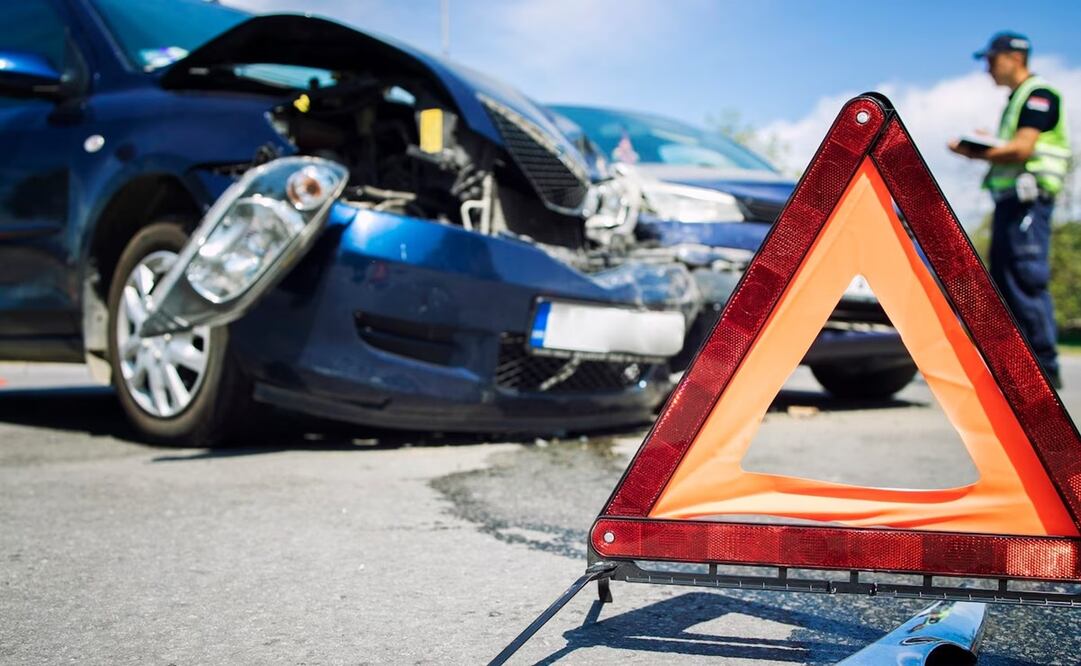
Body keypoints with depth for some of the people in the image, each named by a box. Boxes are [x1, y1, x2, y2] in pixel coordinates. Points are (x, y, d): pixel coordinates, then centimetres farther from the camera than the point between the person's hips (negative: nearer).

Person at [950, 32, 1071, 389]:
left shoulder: (1038, 94, -5)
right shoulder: (1016, 99, 24)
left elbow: (1022, 148, -17)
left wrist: (974, 152, -10)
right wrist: (983, 147, 6)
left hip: (1028, 198, -10)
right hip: (1009, 199, 10)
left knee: (1027, 280, -13)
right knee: (1005, 283, 8)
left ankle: (1045, 368, -11)